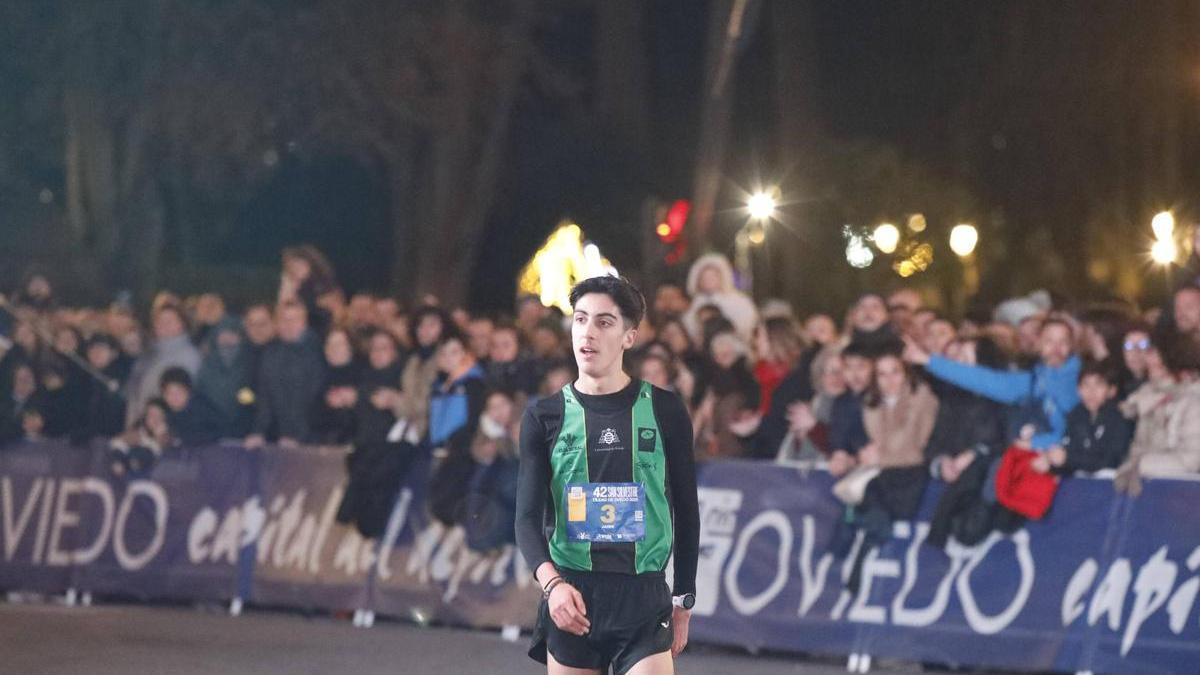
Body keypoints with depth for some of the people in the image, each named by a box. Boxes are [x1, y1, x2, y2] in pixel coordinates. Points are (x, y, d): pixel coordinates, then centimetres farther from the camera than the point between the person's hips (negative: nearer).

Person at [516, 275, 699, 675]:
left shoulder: (664, 411, 4)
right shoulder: (544, 417, 4)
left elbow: (686, 511, 10)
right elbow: (528, 518, -2)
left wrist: (683, 601, 8)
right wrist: (551, 584, -20)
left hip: (644, 599, -1)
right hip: (570, 599, 1)